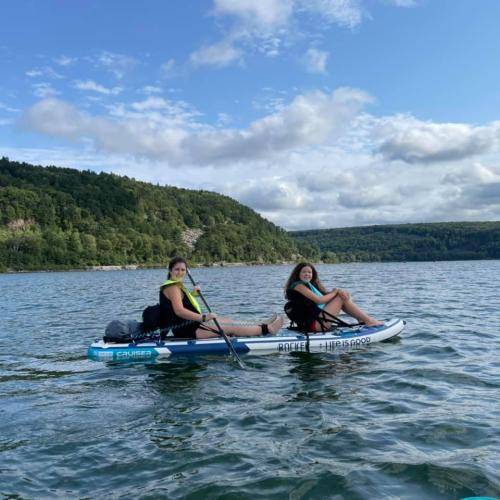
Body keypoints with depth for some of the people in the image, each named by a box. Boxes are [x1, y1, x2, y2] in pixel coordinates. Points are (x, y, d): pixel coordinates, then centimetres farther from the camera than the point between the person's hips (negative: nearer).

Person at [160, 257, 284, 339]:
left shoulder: (177, 286, 15)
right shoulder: (173, 287, -18)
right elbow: (179, 311, -31)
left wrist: (192, 294, 16)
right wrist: (203, 317, -35)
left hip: (187, 326, 11)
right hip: (186, 330, -11)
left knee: (228, 321, 17)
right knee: (230, 328, -8)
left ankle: (261, 327, 25)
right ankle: (266, 329, 0)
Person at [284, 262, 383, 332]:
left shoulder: (310, 284, 19)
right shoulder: (298, 285, -10)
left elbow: (325, 294, 11)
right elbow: (318, 300, -17)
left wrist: (339, 291, -10)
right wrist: (334, 292, -3)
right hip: (314, 324, -9)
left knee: (343, 295, 10)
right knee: (341, 298, -7)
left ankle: (363, 318, 9)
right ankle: (368, 320, 0)